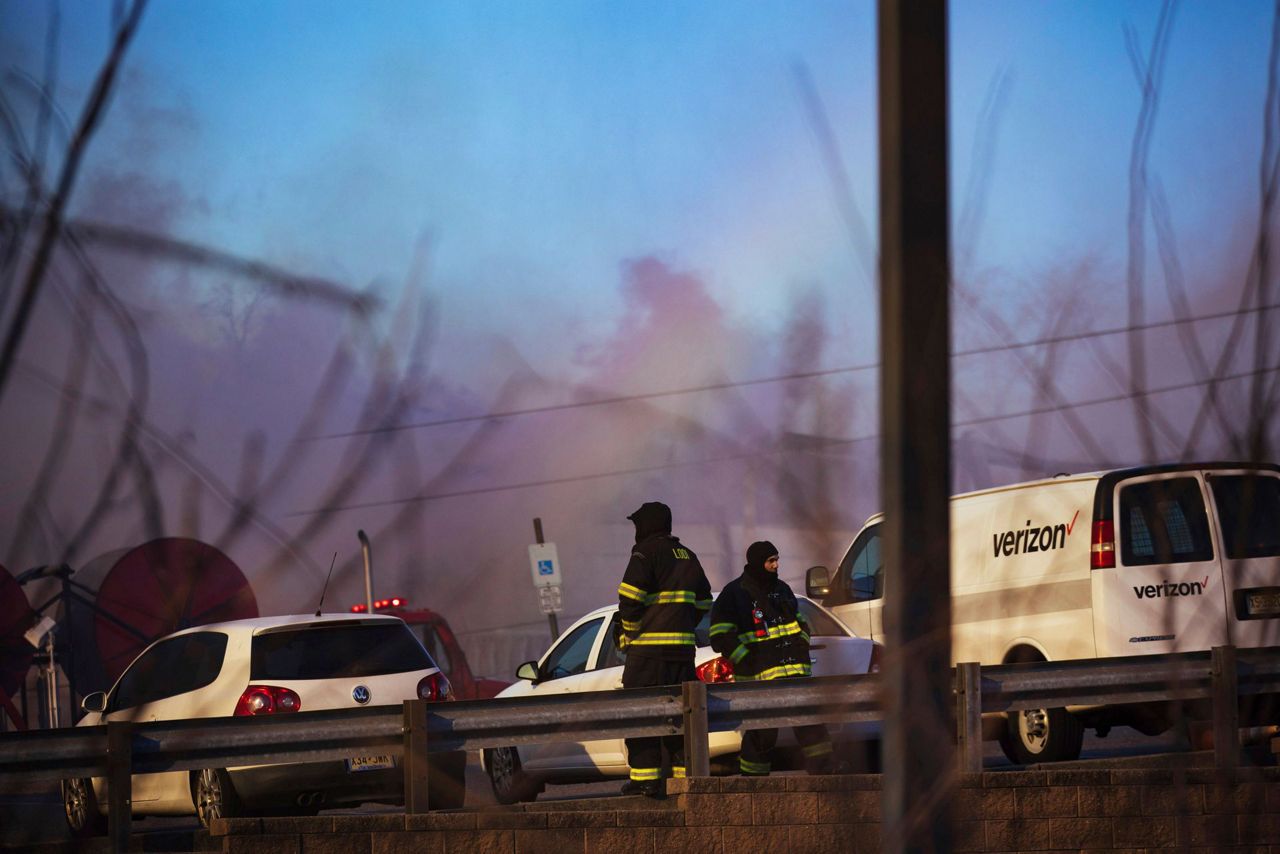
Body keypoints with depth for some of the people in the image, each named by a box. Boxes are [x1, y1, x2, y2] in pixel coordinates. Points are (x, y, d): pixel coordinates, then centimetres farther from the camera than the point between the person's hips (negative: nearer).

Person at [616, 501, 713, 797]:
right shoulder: (687, 556, 17)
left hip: (649, 648, -7)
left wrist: (628, 631, -2)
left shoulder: (646, 553, -8)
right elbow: (703, 602, 23)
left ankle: (646, 777, -8)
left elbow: (630, 598, -16)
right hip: (683, 647, 7)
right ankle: (686, 771, 12)